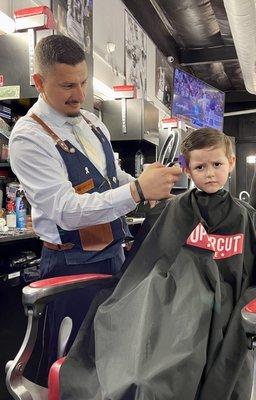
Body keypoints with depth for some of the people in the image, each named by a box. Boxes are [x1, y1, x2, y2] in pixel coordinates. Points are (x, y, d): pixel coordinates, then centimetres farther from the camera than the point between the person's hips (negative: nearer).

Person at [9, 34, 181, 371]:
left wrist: (147, 183, -4)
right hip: (72, 265, -7)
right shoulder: (29, 137, -18)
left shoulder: (93, 123, 7)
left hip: (114, 253, 7)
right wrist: (137, 190, -33)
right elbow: (67, 211, -26)